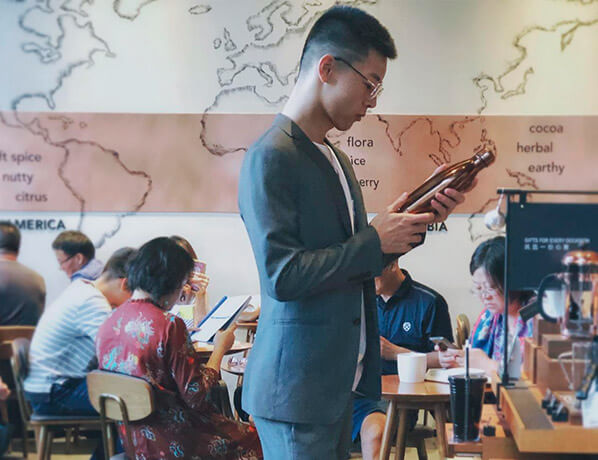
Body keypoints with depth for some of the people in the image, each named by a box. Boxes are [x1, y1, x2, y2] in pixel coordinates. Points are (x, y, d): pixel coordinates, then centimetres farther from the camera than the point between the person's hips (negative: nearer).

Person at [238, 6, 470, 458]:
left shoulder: (337, 160, 13)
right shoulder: (270, 157, -15)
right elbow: (281, 276, -22)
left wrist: (415, 224, 5)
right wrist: (375, 241, -16)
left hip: (339, 382, 9)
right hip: (297, 387, -9)